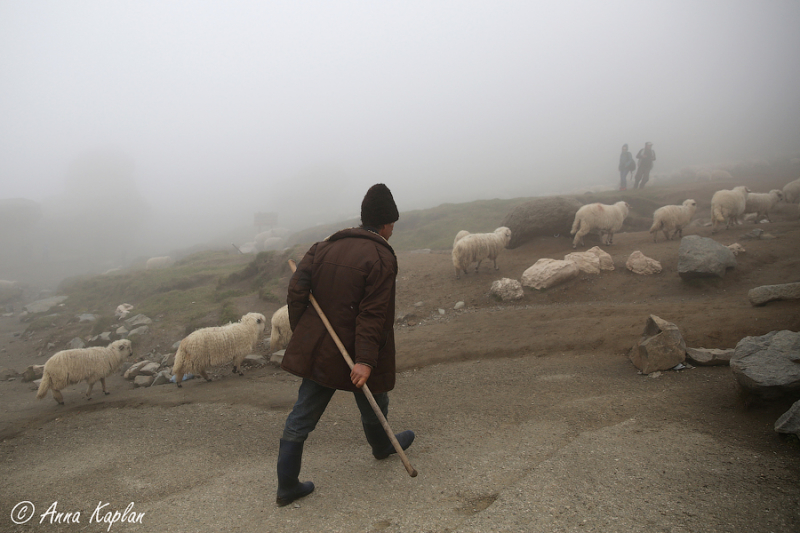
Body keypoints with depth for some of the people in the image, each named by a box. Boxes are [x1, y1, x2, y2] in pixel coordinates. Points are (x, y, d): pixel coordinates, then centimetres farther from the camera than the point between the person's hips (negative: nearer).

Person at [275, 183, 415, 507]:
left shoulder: (325, 247, 5)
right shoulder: (381, 257, -13)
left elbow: (296, 290, 1)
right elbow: (373, 314, -21)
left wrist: (301, 333, 9)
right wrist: (366, 359, -23)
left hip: (315, 349, 5)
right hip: (354, 356, -5)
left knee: (302, 416, 11)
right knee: (373, 406, 24)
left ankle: (287, 485, 17)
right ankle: (381, 446, 49)